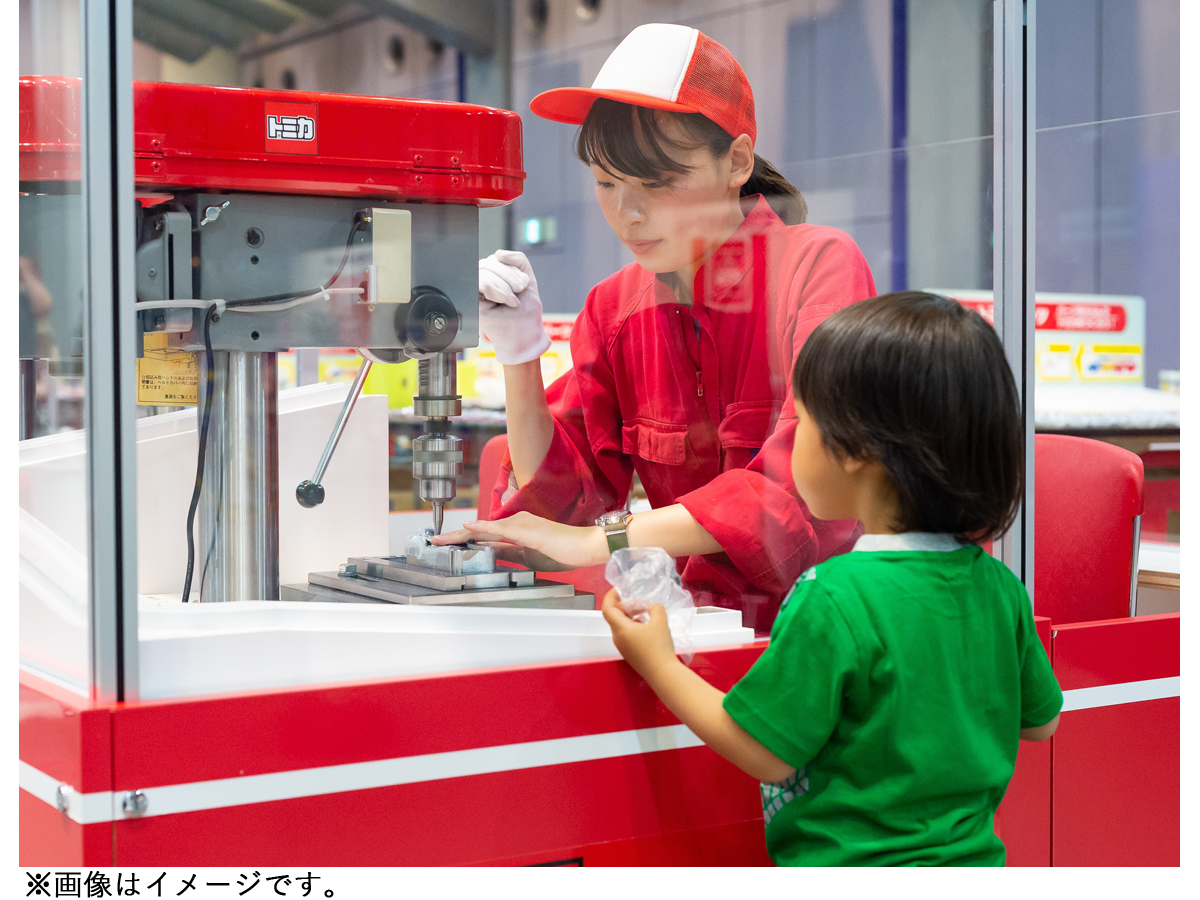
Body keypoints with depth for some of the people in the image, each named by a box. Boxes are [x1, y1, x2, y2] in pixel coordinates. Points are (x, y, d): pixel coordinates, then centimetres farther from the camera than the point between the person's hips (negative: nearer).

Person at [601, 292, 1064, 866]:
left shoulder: (837, 602, -23)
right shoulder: (996, 587, -4)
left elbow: (765, 755, -15)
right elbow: (1040, 721, 10)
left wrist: (656, 662, -5)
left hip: (850, 860, -7)